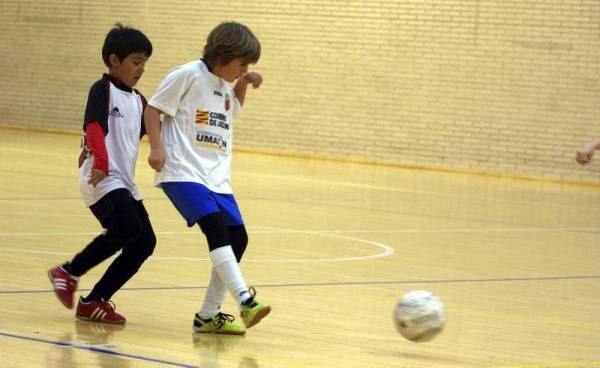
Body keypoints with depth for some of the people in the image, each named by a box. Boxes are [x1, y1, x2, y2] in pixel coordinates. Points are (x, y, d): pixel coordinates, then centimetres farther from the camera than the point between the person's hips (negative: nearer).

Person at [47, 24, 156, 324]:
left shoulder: (137, 100, 18)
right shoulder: (103, 90, -6)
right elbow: (94, 127, -21)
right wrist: (101, 162, -36)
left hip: (124, 183, 9)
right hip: (101, 180, -9)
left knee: (145, 242, 0)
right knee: (128, 227, -27)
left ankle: (94, 302, 7)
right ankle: (68, 273, -10)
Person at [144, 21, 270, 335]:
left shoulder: (225, 84, 15)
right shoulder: (188, 75, -7)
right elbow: (153, 109, -5)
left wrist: (243, 84, 17)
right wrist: (156, 147, -16)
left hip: (216, 177, 8)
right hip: (182, 173, -8)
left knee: (238, 238, 1)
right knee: (215, 225, -26)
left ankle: (209, 315, 10)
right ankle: (245, 301, -35)